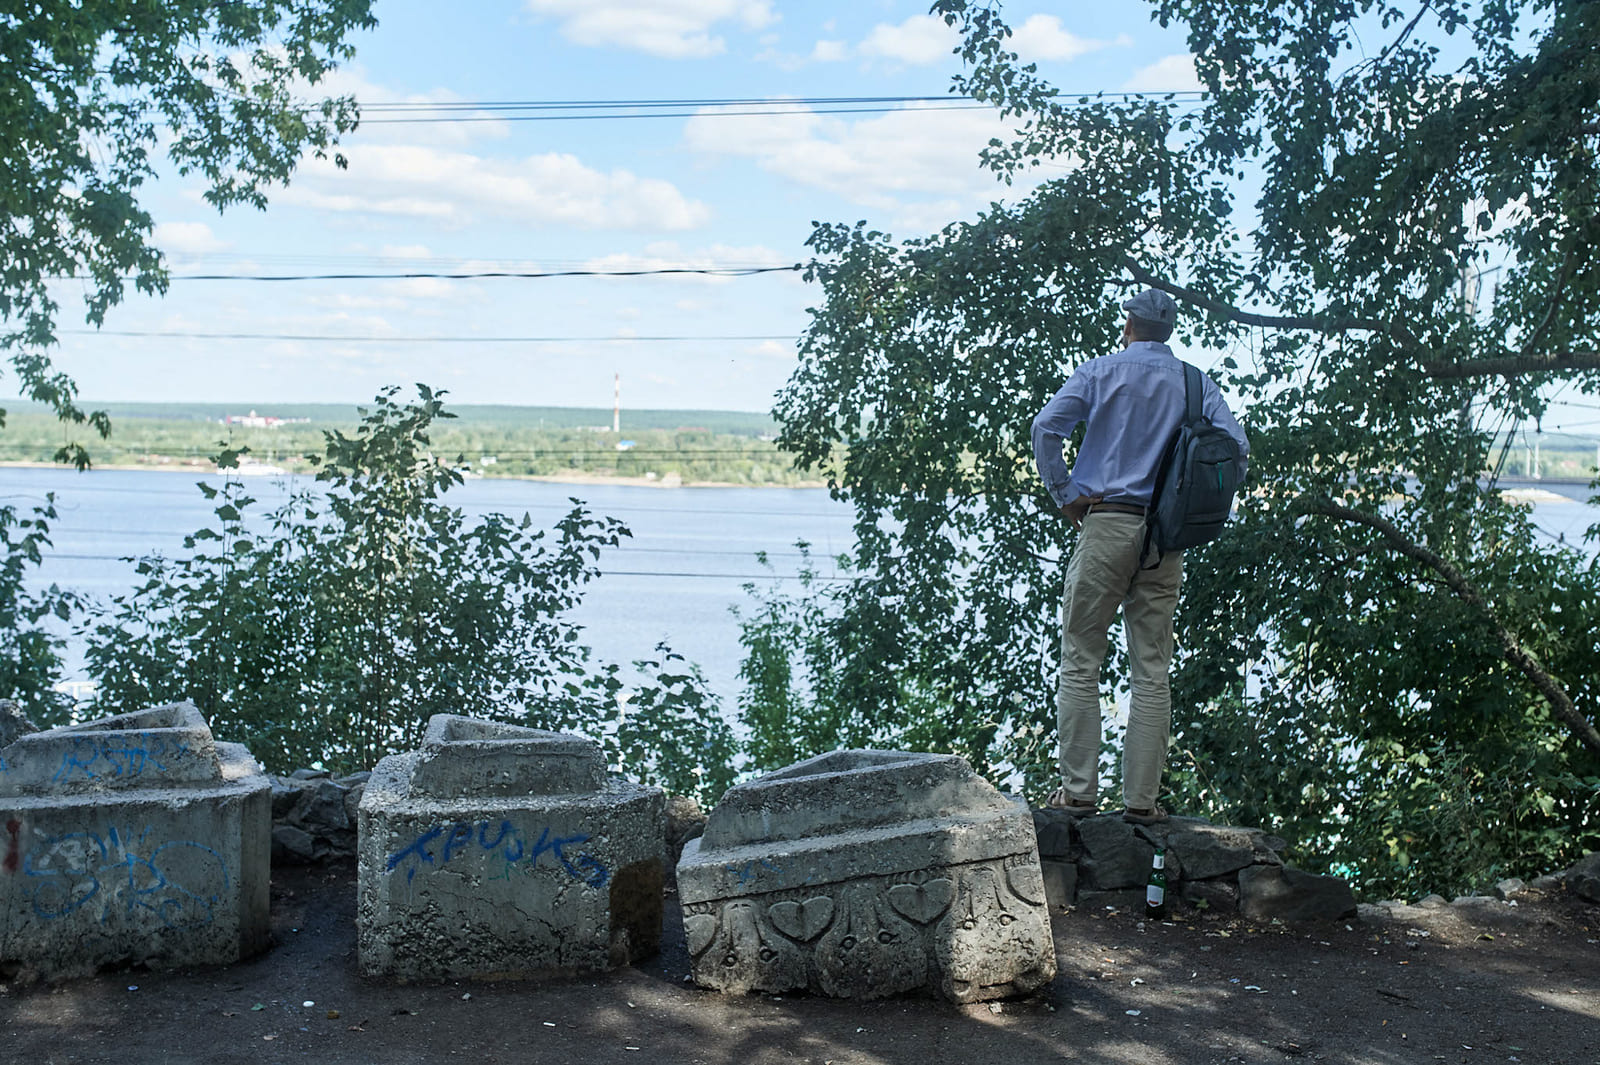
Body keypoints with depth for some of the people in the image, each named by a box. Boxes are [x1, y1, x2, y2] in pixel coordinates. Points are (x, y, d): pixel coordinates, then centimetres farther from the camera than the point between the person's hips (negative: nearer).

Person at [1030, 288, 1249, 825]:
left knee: (1080, 663, 3)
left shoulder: (1102, 370, 4)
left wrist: (1065, 496, -2)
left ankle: (1079, 790, 1)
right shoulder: (1196, 383, 10)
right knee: (1152, 670, 5)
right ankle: (1142, 798, 5)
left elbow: (1046, 427, -9)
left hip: (1105, 523, -2)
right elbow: (1235, 448, -1)